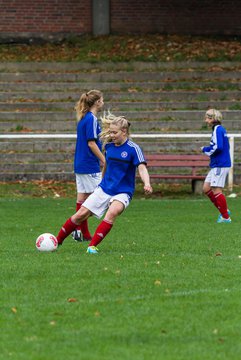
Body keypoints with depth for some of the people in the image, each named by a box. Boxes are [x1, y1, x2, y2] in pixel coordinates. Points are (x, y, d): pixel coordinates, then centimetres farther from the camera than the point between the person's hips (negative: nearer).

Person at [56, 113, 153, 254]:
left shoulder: (133, 149, -13)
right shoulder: (109, 146, 3)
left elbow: (142, 168, -24)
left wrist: (147, 184, -42)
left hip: (123, 192, -5)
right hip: (104, 189, 5)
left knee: (112, 212, -34)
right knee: (81, 214, -3)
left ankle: (92, 246, -31)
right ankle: (57, 241, 13)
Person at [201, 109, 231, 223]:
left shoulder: (218, 130, -14)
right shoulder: (220, 129, 16)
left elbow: (218, 147, -24)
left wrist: (205, 149, -8)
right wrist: (207, 149, 13)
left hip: (220, 165, -10)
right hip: (216, 165, 10)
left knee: (216, 190, -7)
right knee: (206, 189, 10)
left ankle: (226, 217, 0)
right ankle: (224, 211, 15)